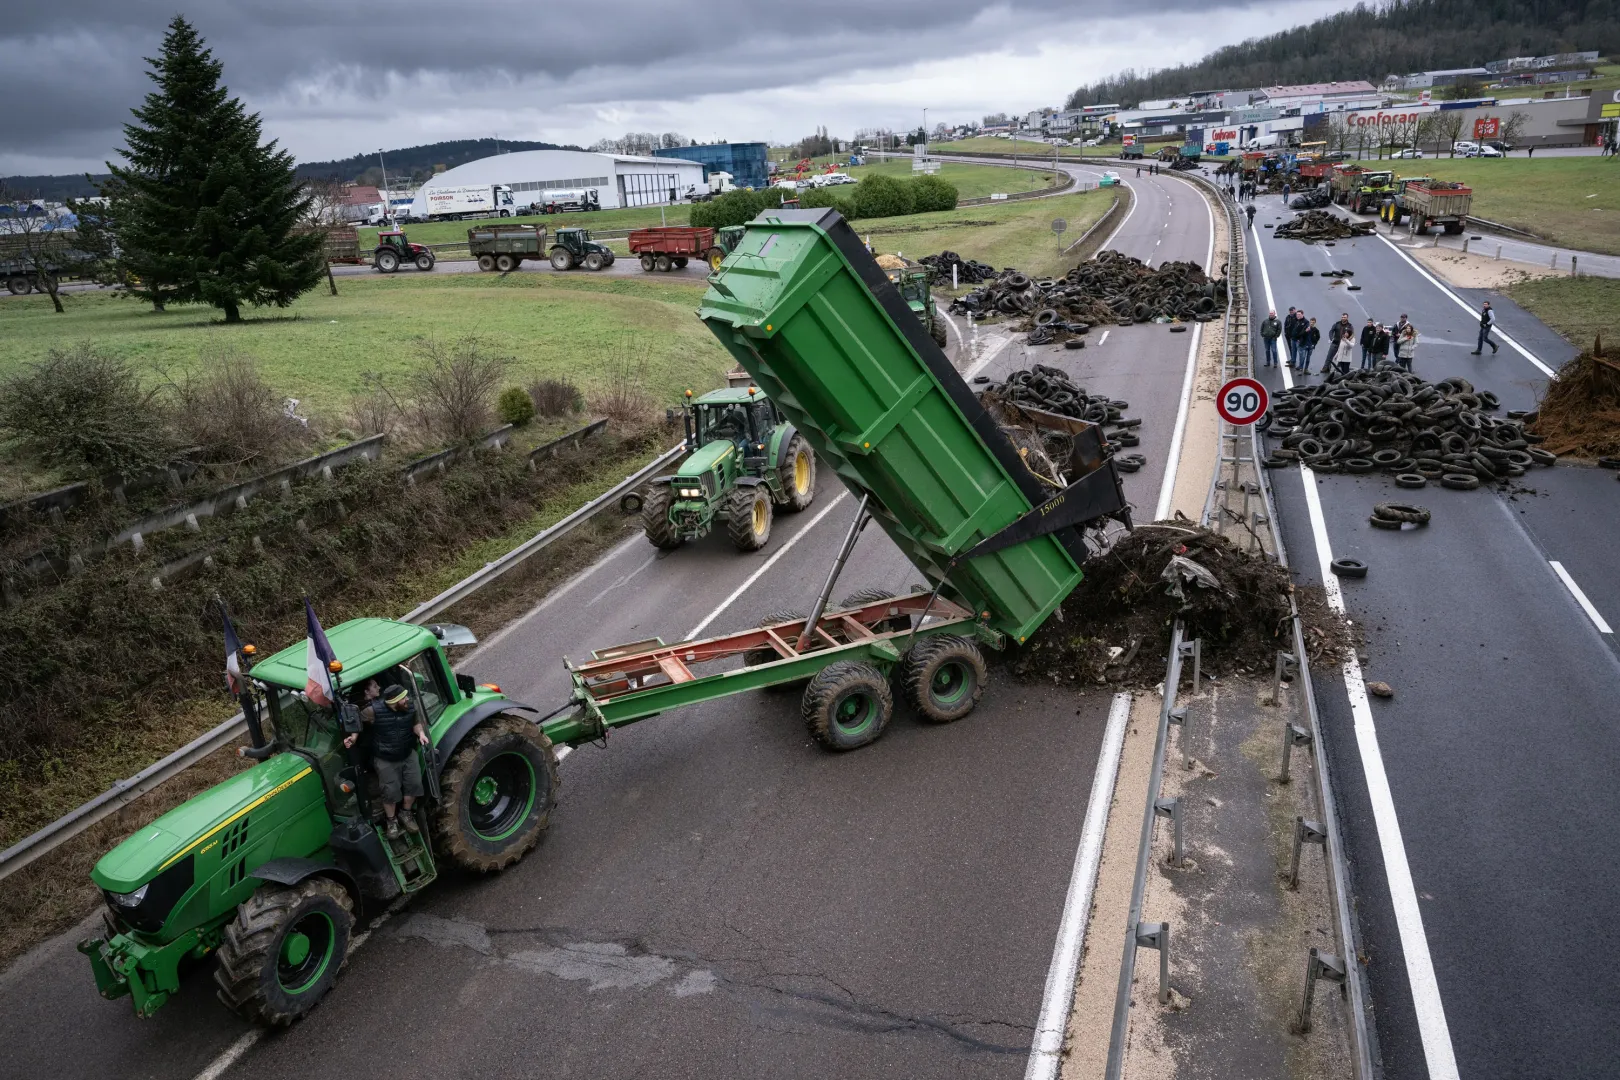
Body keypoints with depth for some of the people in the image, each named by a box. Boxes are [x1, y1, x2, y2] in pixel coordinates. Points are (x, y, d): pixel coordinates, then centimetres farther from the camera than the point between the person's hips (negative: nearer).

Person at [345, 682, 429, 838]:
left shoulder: (410, 705, -16)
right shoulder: (374, 710, -28)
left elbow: (415, 722, 3)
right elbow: (357, 720, -9)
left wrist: (421, 733, -15)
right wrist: (354, 736, -23)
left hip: (408, 754, 3)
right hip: (385, 759, -3)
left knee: (414, 784, 5)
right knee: (391, 791, 2)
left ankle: (406, 813, 32)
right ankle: (391, 820, 29)